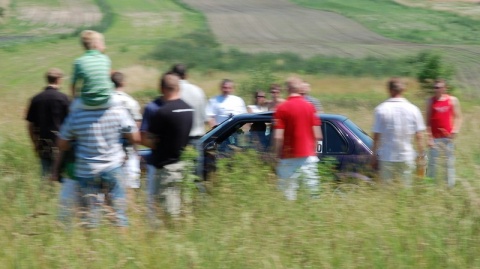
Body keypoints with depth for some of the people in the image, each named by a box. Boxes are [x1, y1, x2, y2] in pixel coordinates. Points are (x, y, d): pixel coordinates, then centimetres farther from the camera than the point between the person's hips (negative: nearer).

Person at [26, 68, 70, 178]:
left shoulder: (36, 99, 2)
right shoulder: (63, 98, -9)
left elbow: (31, 125, 6)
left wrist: (35, 144, 16)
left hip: (43, 145, 4)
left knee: (46, 175, 10)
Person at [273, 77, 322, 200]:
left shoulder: (282, 108, -7)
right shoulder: (310, 107, 3)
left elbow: (278, 137, -12)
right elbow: (317, 135, 2)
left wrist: (277, 154, 0)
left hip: (289, 157, -3)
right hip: (308, 154, 3)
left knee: (288, 190, 2)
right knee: (312, 186, 3)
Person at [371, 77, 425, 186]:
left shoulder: (381, 109, -7)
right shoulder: (413, 109, -1)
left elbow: (376, 136, -5)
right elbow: (419, 136, -1)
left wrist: (374, 156, 3)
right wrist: (421, 155, 9)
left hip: (387, 158, -2)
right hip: (407, 157, 2)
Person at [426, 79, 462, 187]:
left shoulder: (453, 100, 0)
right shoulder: (430, 101, -1)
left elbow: (458, 117, 3)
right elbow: (428, 120, 0)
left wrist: (455, 131, -12)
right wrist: (429, 137, -6)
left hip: (448, 137, 1)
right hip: (435, 137, -1)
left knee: (449, 162, 7)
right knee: (432, 162, -1)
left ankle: (450, 185, 15)